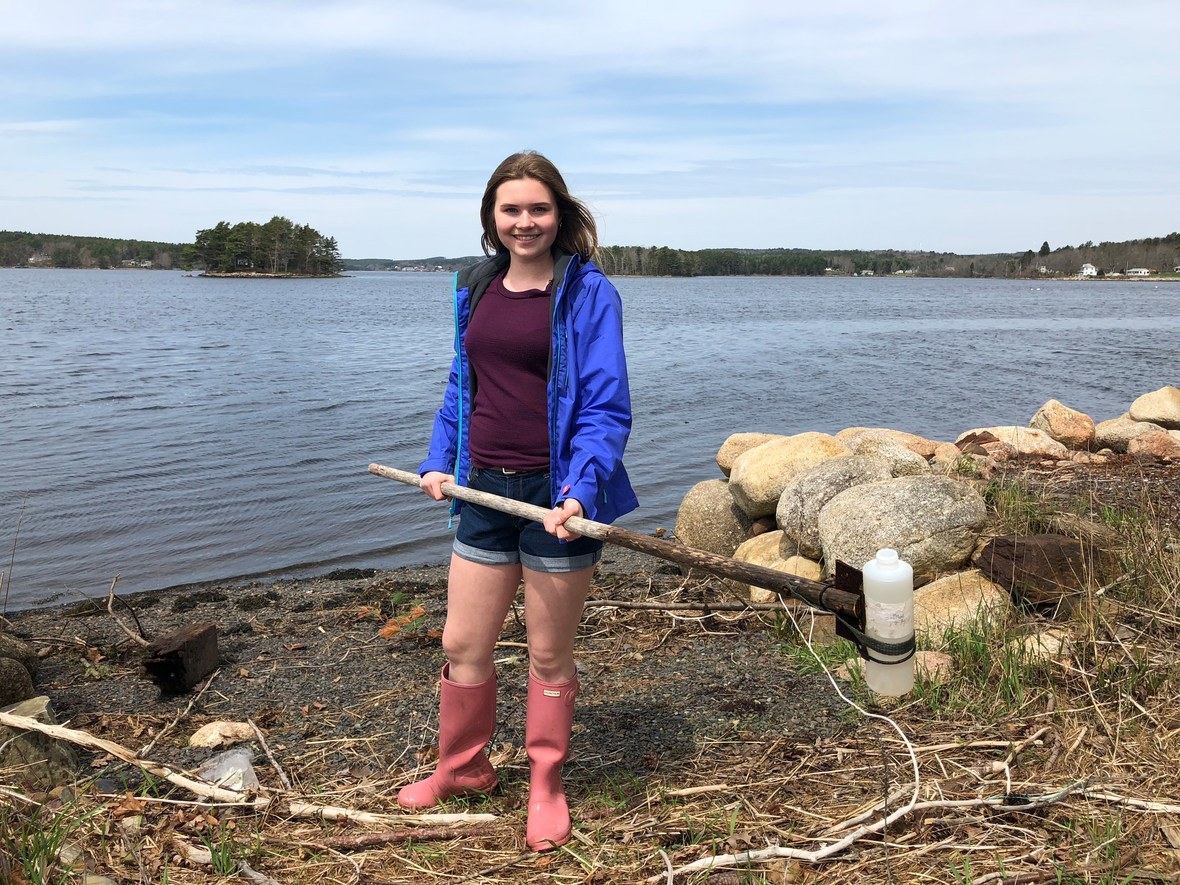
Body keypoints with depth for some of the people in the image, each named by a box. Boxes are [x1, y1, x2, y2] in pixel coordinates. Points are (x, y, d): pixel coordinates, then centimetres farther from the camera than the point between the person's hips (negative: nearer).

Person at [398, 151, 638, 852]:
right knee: (462, 645, 15)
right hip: (485, 490, 5)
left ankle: (546, 788, 33)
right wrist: (440, 461, 5)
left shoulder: (587, 292, -9)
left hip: (554, 496, -5)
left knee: (550, 656, 11)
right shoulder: (476, 288, 9)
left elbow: (607, 409, -14)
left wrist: (579, 490, -27)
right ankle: (463, 767, 39)